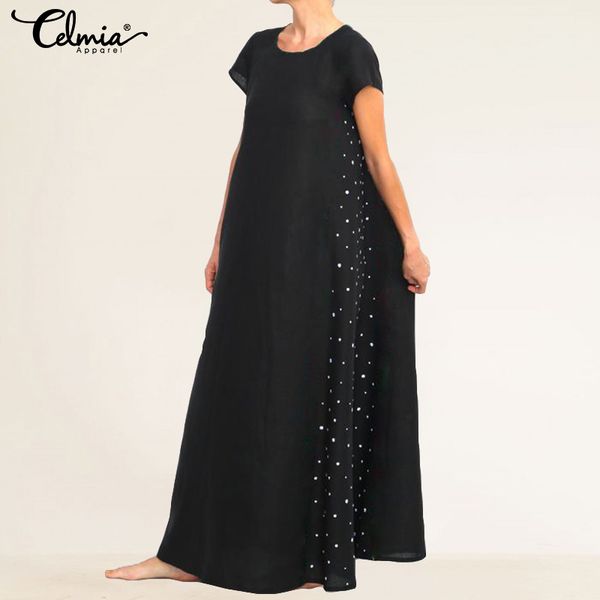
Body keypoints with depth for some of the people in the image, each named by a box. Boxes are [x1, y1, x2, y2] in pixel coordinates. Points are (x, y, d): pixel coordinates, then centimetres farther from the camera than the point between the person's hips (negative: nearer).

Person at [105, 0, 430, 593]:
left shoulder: (349, 51, -5)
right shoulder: (261, 48, 14)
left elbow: (377, 155, -6)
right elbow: (246, 149, 15)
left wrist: (410, 244, -7)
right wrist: (223, 241, 15)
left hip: (325, 240, -7)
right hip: (261, 243, 7)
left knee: (314, 385, -1)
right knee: (238, 383, 8)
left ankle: (312, 554, 13)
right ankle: (191, 551, 15)